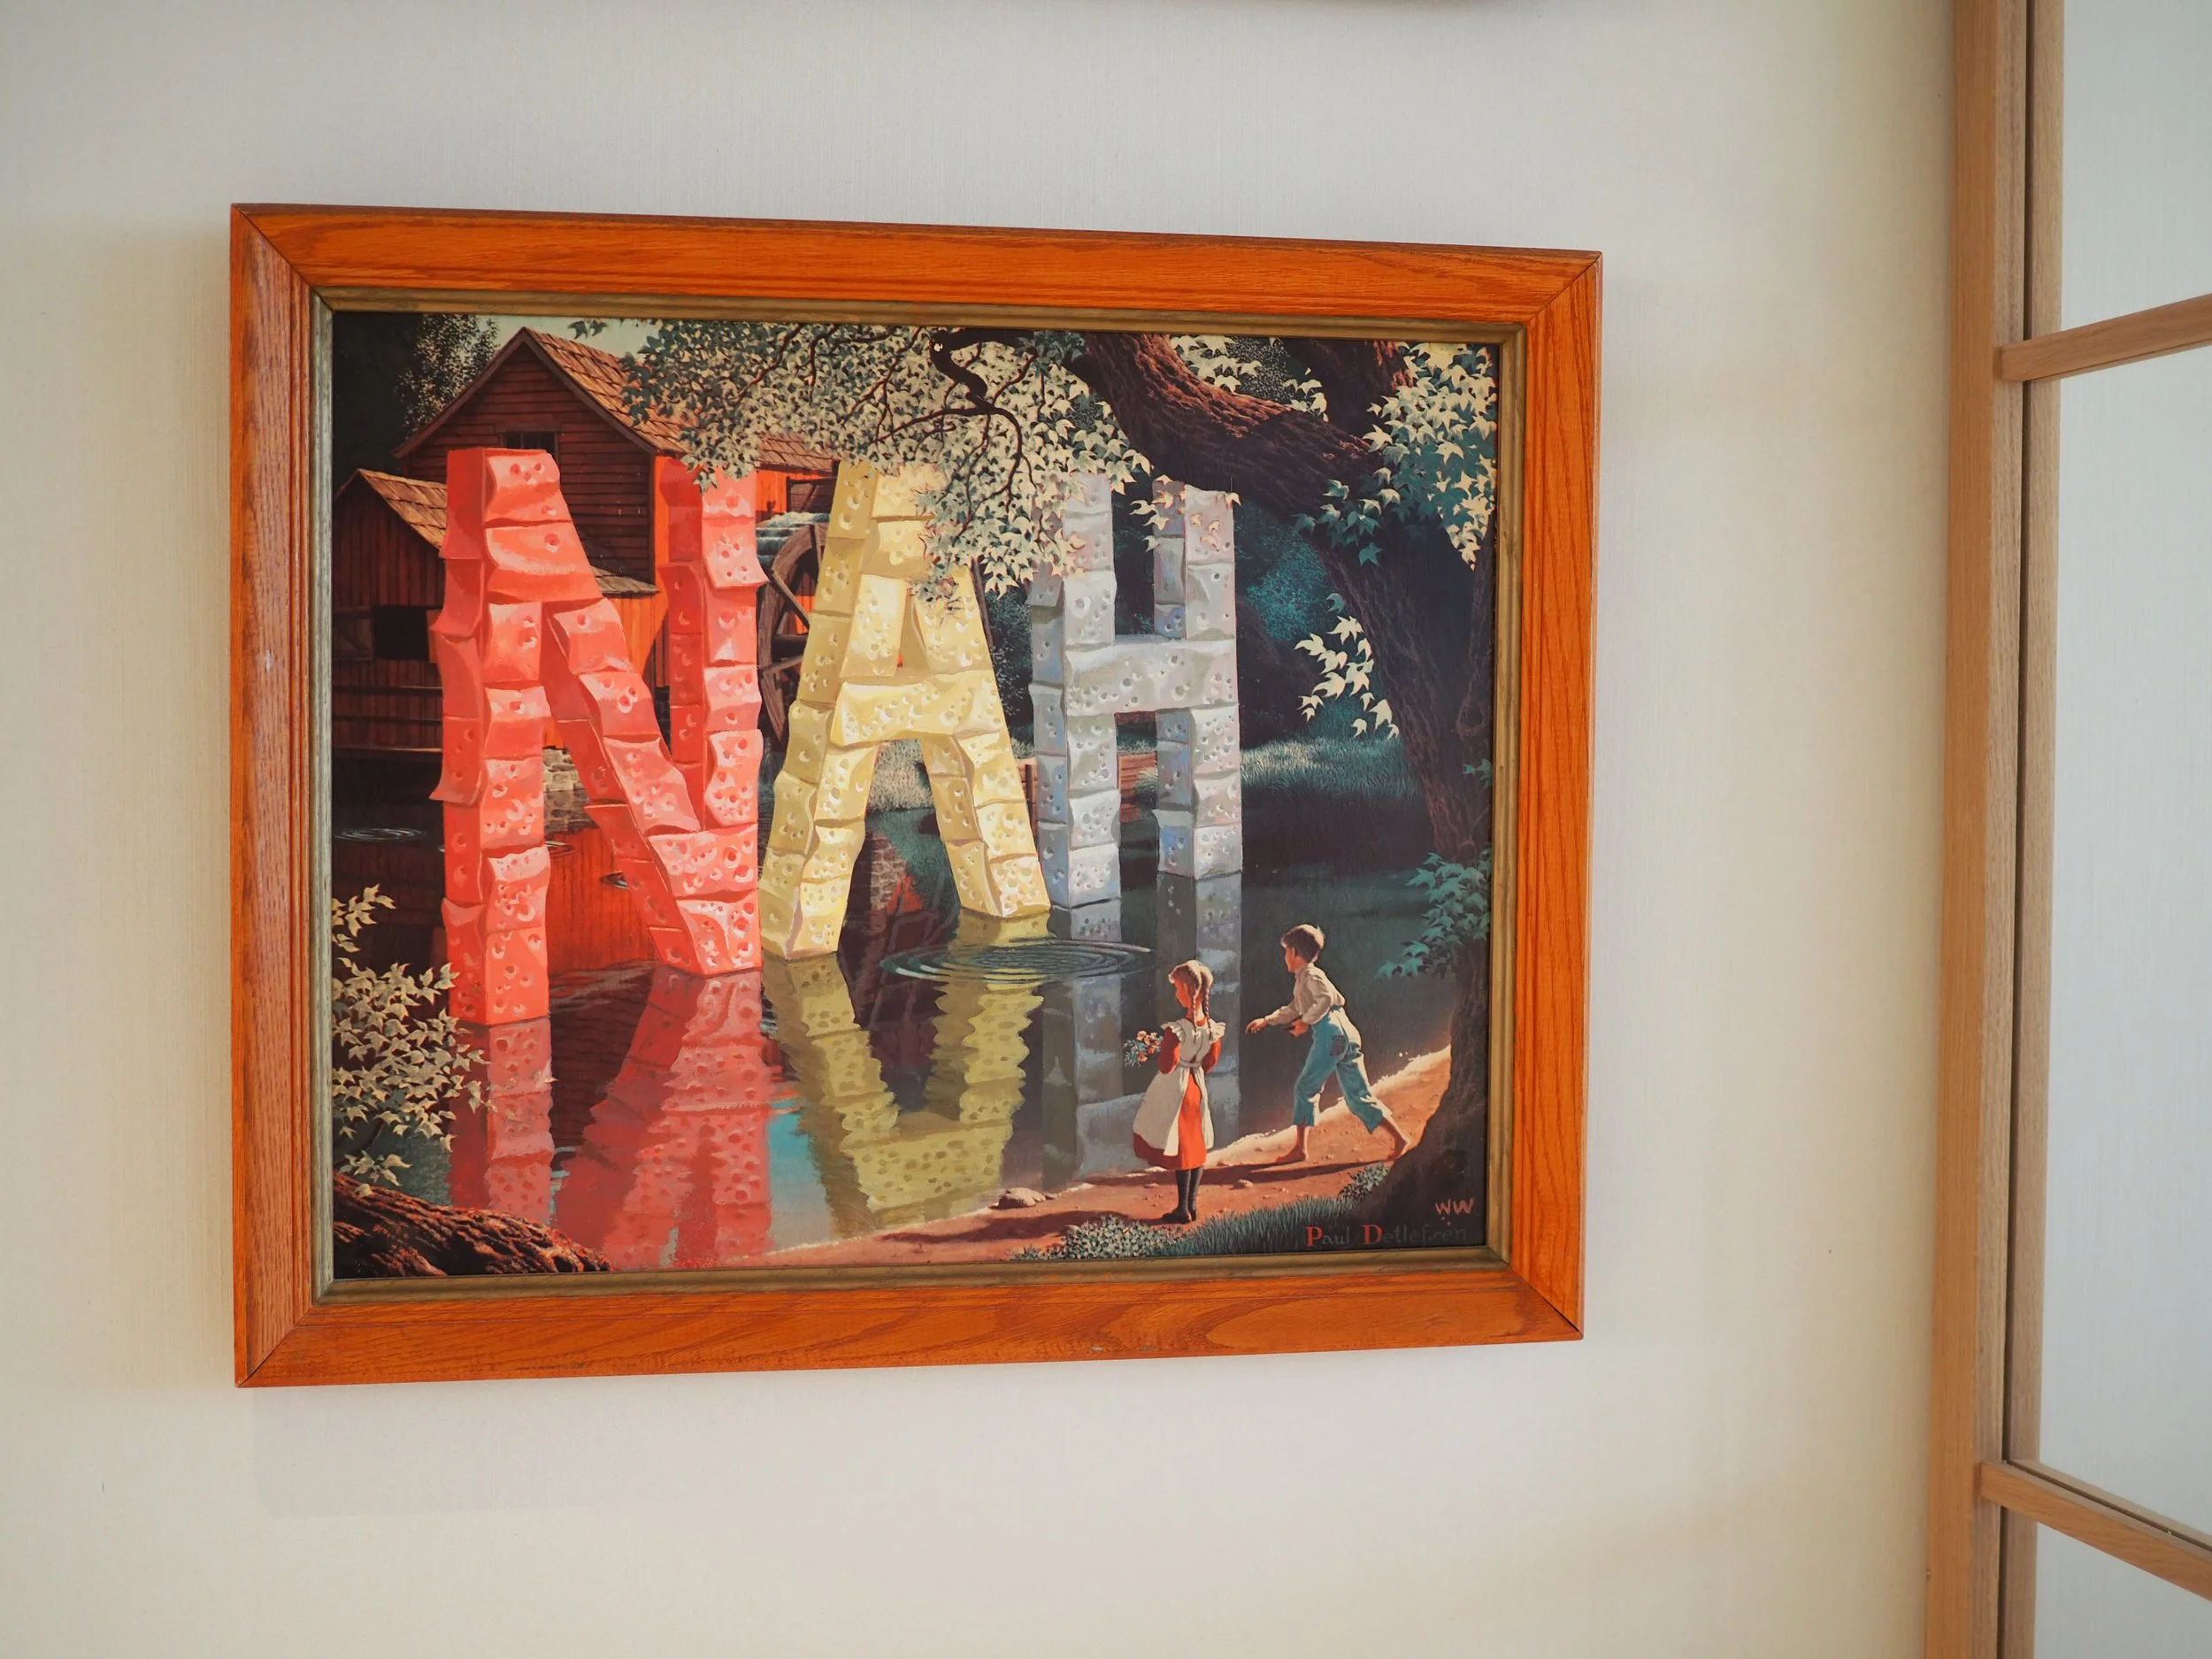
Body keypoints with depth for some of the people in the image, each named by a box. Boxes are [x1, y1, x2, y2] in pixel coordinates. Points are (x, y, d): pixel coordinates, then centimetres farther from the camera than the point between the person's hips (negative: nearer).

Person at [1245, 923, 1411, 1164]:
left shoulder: (1310, 975, -1)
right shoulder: (1303, 978, 27)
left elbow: (1326, 998, -20)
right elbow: (1293, 1010, 41)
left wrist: (1306, 1021, -12)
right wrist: (1266, 1021, 41)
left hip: (1331, 1033, -9)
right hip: (1347, 1036, 9)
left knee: (1305, 1089, -1)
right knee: (1358, 1096, 8)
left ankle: (1300, 1148, -2)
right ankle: (1398, 1136, 3)